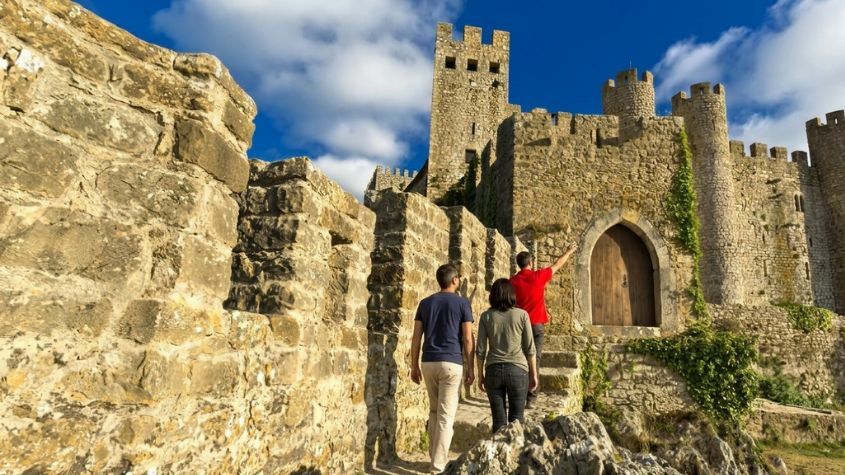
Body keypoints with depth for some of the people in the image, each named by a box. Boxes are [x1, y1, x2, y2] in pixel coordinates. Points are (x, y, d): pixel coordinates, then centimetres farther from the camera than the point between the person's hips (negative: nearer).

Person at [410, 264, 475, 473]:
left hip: (429, 362, 4)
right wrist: (470, 368, 3)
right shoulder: (462, 303, -3)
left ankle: (435, 456, 27)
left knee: (434, 411, 20)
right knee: (446, 416, 0)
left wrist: (414, 366, 11)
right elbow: (467, 339, -5)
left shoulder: (425, 303, 7)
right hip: (452, 363, -4)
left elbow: (416, 337, 5)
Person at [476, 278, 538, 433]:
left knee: (499, 420, 8)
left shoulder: (486, 317, 0)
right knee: (516, 419, 11)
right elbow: (530, 349, -1)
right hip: (517, 370, -1)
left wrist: (480, 375, 10)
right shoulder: (522, 315, -3)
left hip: (493, 370, 1)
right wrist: (534, 374, 9)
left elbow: (480, 350, 1)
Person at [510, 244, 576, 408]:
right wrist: (569, 251, 27)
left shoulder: (513, 280, 0)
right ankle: (530, 398, 0)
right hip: (536, 325, -2)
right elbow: (557, 265, 11)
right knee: (534, 360, 1)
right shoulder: (538, 276, -5)